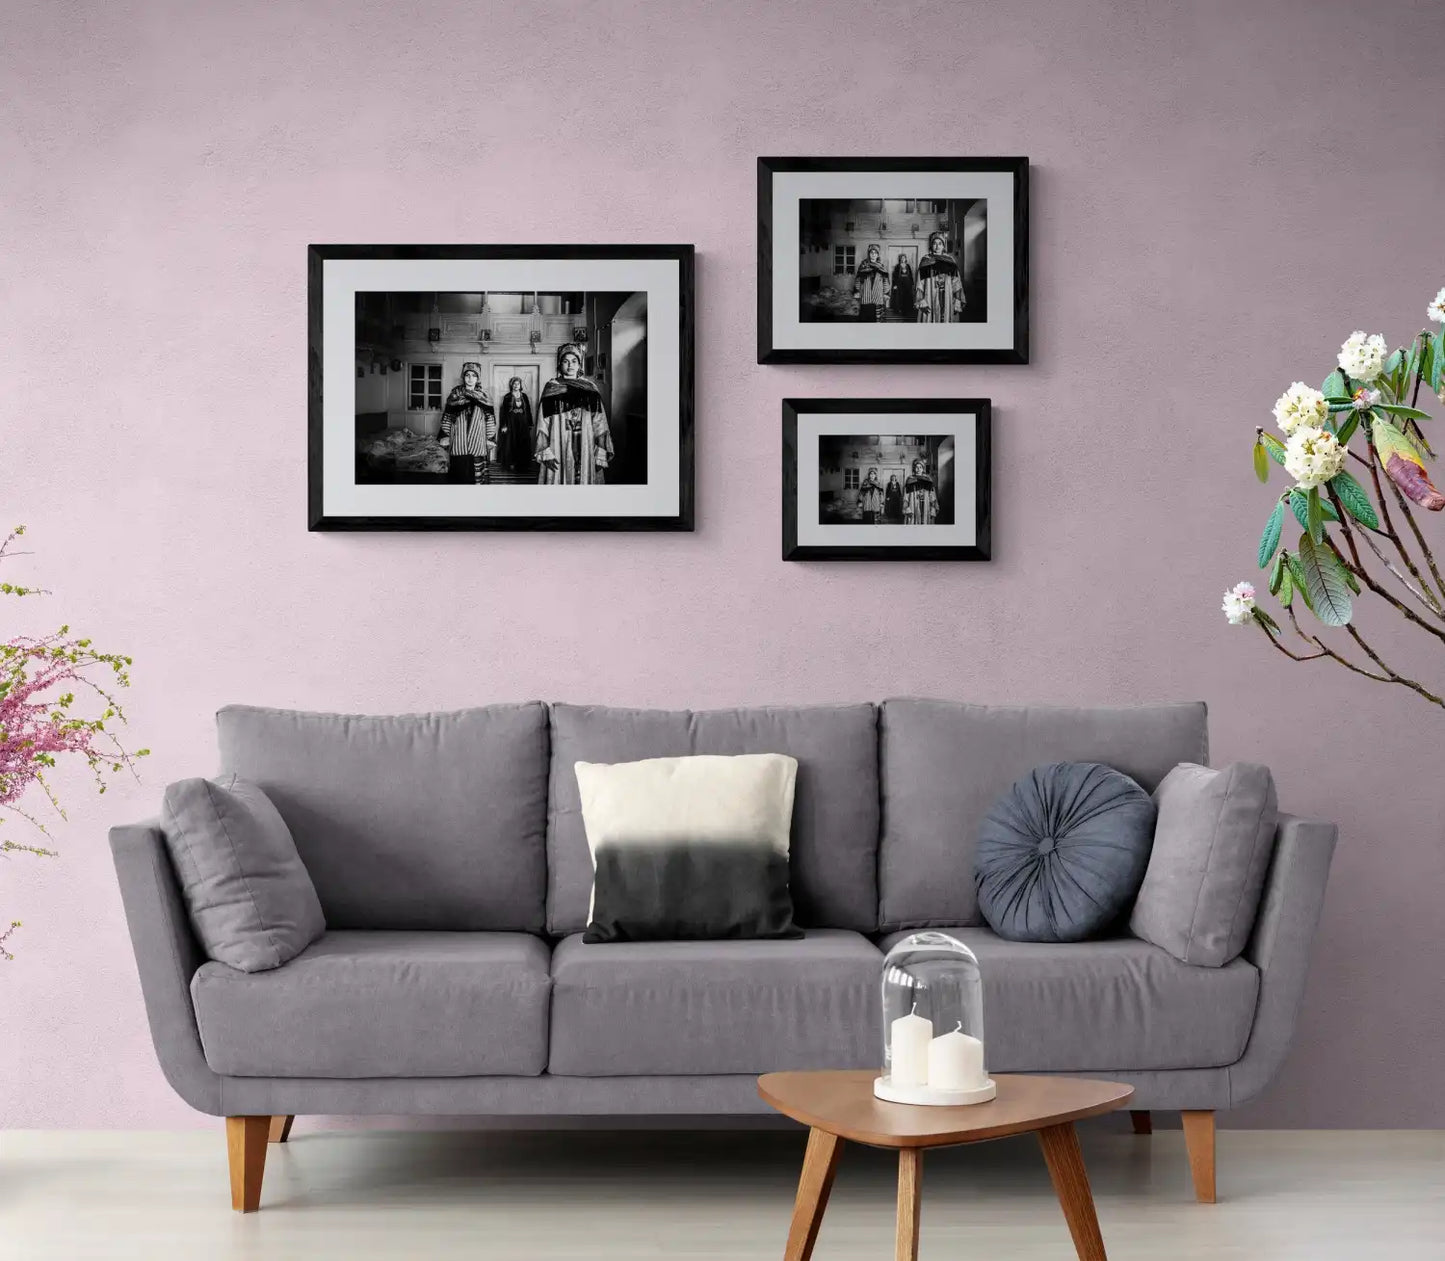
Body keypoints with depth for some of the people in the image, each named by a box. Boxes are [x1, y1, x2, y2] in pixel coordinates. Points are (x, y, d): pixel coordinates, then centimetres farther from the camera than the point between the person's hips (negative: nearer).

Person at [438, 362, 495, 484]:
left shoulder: (483, 396, 5)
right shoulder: (455, 395, 4)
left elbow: (490, 419, 4)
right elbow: (447, 417, 4)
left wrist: (491, 440, -1)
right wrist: (445, 437, -1)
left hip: (478, 442, 0)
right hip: (459, 442, 0)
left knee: (478, 470, -3)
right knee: (460, 469, -2)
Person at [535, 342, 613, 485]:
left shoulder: (590, 389, 8)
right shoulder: (551, 388, 4)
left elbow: (599, 424, 4)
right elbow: (543, 423, 0)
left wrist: (601, 453, -5)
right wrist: (546, 453, -10)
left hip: (586, 450, 1)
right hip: (559, 450, -1)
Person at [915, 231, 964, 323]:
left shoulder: (951, 261, 10)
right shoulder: (925, 261, 5)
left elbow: (956, 282, 7)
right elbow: (920, 283, 1)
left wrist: (958, 302, -2)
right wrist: (922, 302, -10)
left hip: (947, 300, 2)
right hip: (930, 298, -2)